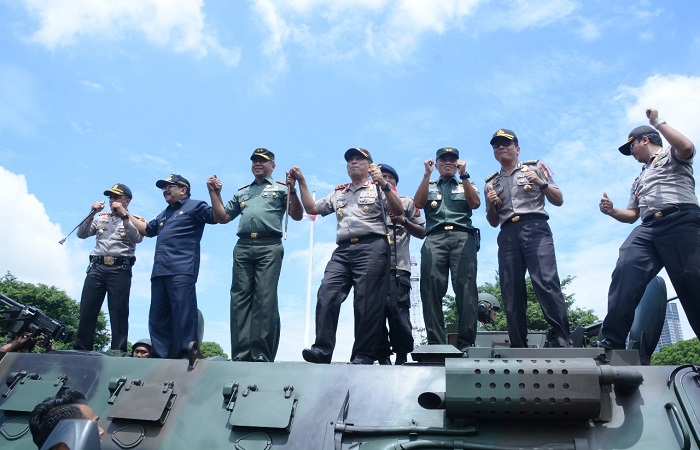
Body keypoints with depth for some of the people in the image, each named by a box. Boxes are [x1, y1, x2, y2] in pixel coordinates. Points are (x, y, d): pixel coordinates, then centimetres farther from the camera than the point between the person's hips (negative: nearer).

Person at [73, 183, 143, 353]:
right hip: (97, 267, 4)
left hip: (120, 270, -4)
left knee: (118, 313, -5)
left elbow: (138, 238, -11)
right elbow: (81, 234, 11)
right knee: (87, 310, 0)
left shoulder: (135, 220, 8)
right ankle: (80, 350, 6)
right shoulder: (101, 218, 20)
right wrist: (92, 214, 0)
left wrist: (124, 215, -13)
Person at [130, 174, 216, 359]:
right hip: (159, 272, 8)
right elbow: (147, 230, 44)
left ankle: (184, 358, -14)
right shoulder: (164, 215, 32)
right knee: (158, 319, 5)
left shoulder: (195, 206, 9)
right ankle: (160, 358, 9)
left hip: (182, 271, -8)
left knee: (183, 317, -13)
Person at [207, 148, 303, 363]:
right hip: (243, 247, 5)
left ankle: (261, 354, -12)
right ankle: (241, 354, -4)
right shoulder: (241, 192, 29)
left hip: (269, 246, -4)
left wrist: (292, 190, -7)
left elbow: (297, 216, 6)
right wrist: (214, 193, 18)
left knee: (265, 299, -11)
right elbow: (222, 218, 26)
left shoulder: (280, 188, 16)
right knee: (240, 299, -4)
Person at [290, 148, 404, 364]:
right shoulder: (338, 193, 28)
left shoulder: (377, 188, 14)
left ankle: (363, 355, -4)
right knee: (326, 295, -12)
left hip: (371, 247, -5)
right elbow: (311, 208, 27)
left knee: (367, 303, -7)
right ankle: (322, 349, -13)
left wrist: (384, 185, -10)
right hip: (343, 250, 5)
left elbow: (398, 211, 1)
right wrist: (301, 181, 21)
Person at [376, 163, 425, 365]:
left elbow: (422, 232, 13)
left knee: (397, 309, -13)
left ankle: (402, 356, -2)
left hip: (397, 267, -2)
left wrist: (403, 221, -4)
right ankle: (383, 357, 4)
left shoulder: (407, 203, 17)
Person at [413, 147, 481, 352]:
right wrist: (427, 174, 3)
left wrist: (463, 175, -1)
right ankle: (436, 344, -15)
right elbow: (418, 203, 7)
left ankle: (465, 343, -15)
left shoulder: (466, 185, 26)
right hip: (434, 238, 0)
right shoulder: (429, 186, 27)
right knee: (432, 290, -13)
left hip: (462, 237, 0)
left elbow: (475, 203, 5)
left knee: (466, 289, -13)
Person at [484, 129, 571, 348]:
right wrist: (491, 205, 4)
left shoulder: (535, 167, 17)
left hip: (535, 228, -3)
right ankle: (519, 347, -2)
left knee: (546, 282, -21)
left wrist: (541, 183, -4)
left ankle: (562, 340, -21)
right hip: (508, 235, 3)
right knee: (511, 293, -5)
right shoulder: (491, 183, 24)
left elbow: (559, 200, 13)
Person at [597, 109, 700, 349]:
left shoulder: (671, 155, 17)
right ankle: (612, 342, -30)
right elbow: (632, 215, 34)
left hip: (680, 221, -6)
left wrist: (657, 121, 1)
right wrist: (612, 211, 12)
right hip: (649, 228, 6)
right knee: (625, 271, -21)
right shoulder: (639, 180, 38)